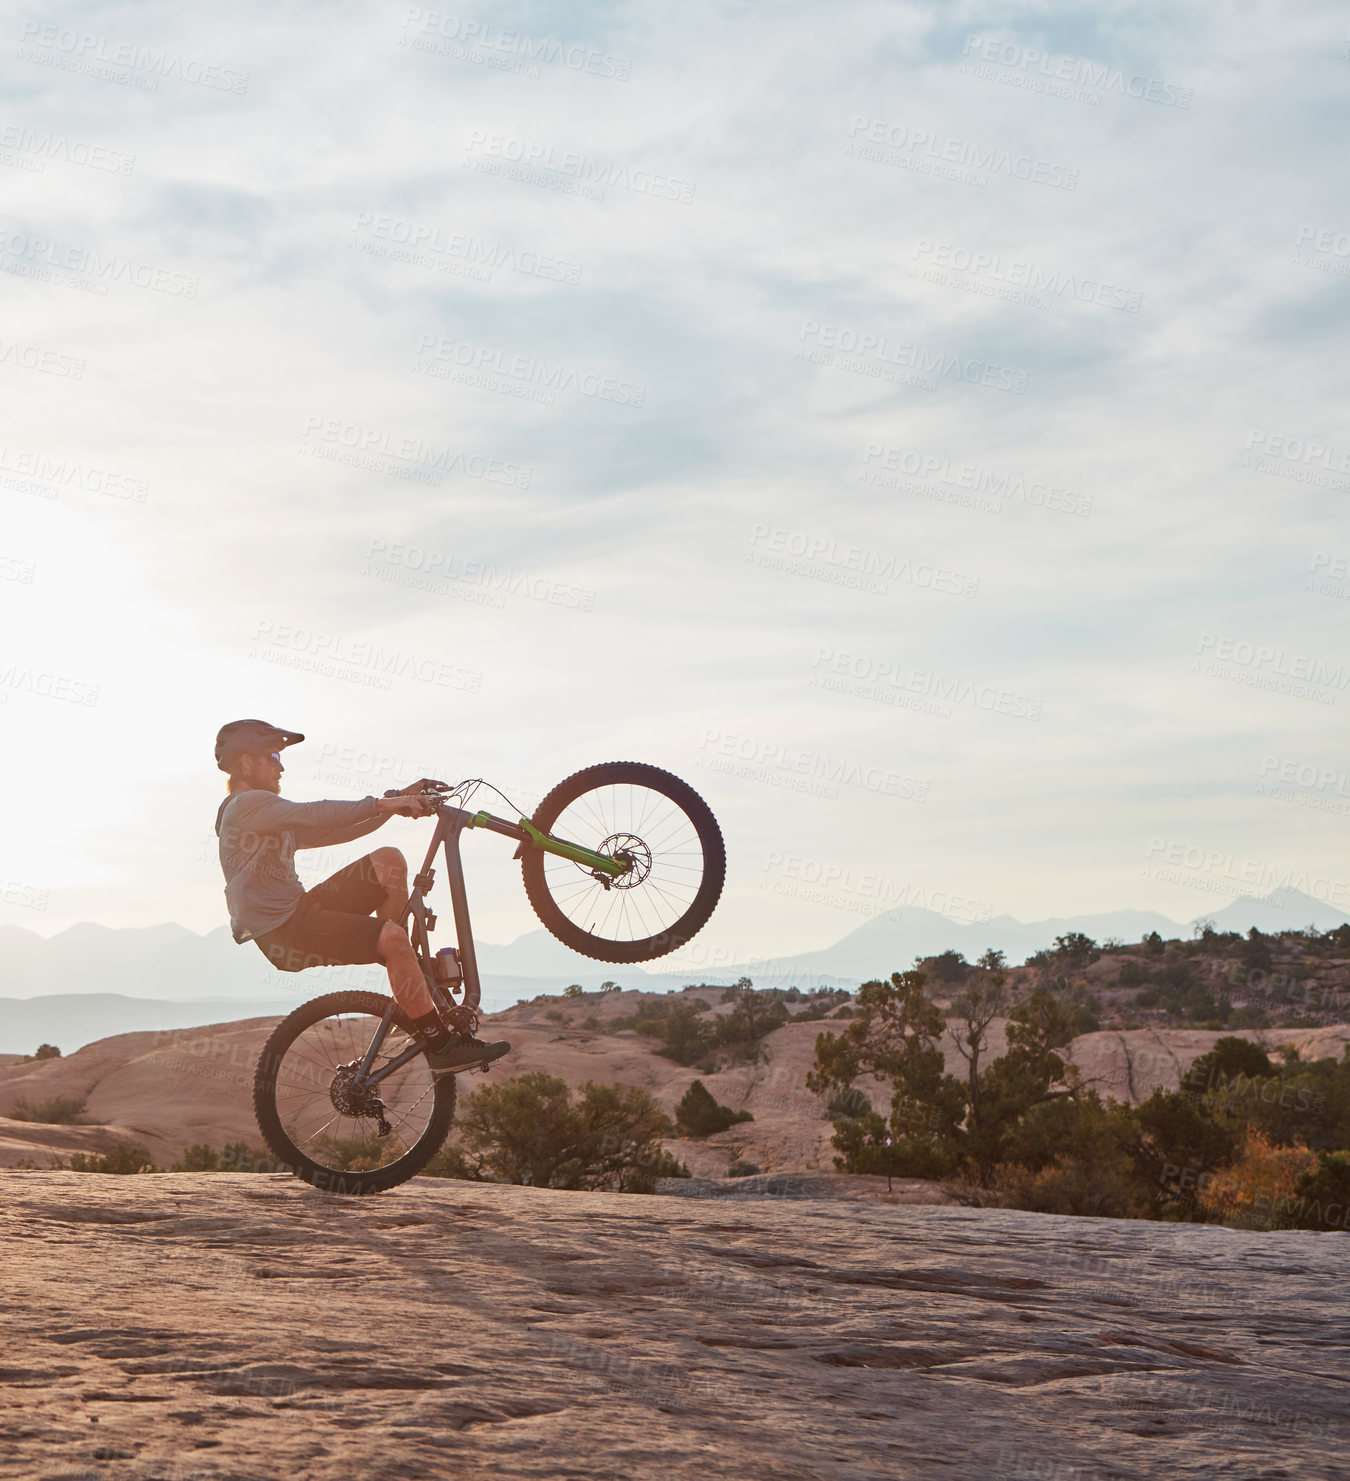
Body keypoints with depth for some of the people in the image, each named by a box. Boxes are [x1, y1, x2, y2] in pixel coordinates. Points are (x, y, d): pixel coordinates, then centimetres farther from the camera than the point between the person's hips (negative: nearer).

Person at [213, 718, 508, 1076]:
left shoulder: (266, 811, 22)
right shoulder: (246, 806, -9)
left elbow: (335, 831, 17)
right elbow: (314, 815, -24)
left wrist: (399, 801, 8)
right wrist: (383, 804, -24)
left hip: (298, 910, 10)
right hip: (284, 934, -10)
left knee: (388, 860, 2)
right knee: (392, 937, -26)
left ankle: (406, 982, 4)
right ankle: (441, 1047, -20)